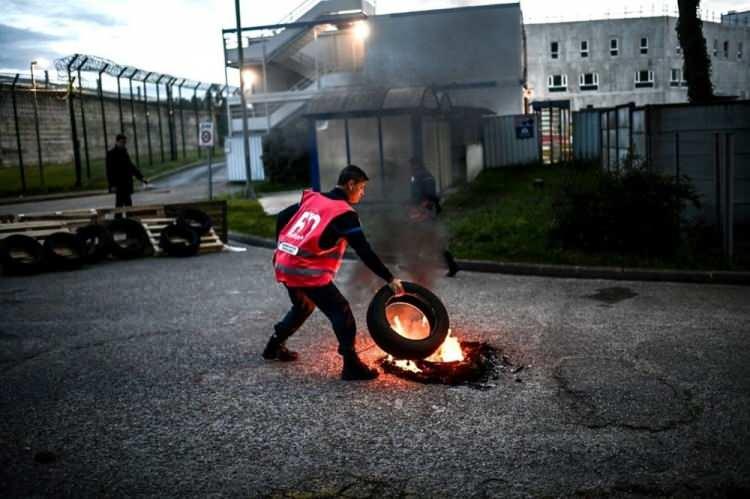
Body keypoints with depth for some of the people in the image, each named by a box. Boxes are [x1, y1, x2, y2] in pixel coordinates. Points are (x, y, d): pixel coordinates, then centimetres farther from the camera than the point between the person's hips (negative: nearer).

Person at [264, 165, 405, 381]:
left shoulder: (312, 199, 13)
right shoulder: (344, 213, -8)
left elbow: (282, 218, 17)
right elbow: (364, 252, -12)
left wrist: (281, 249, 30)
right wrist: (390, 279, -9)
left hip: (284, 265, 8)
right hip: (307, 271, -8)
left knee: (303, 306, 30)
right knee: (341, 312, -1)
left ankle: (274, 346, 42)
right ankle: (351, 365, -4)